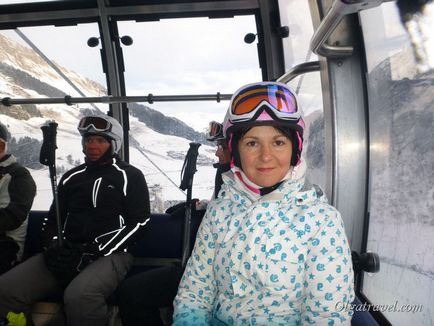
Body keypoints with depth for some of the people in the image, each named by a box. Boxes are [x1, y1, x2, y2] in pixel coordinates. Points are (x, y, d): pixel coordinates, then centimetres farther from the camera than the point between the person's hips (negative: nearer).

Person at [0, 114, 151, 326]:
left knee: (79, 296, -35)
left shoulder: (130, 177, 3)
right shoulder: (71, 177, 19)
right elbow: (54, 218, 22)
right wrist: (54, 246, -3)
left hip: (110, 254, -4)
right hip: (66, 254, 5)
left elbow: (137, 224, -4)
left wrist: (90, 253, -12)